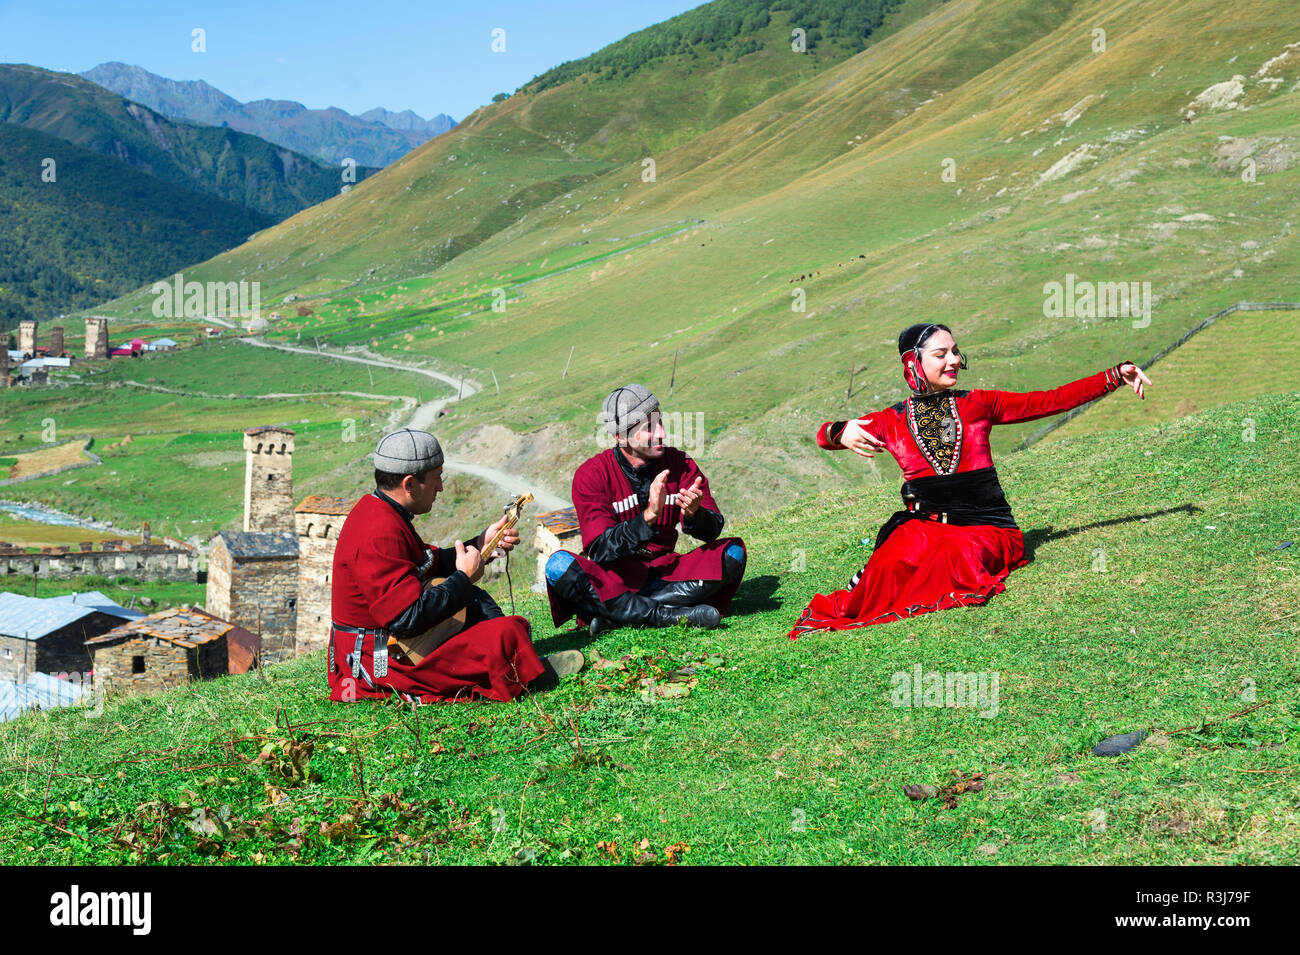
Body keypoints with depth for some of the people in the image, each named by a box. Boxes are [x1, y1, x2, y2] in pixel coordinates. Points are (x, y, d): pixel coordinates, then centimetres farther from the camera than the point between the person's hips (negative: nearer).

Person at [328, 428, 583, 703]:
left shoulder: (374, 509, 7)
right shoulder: (380, 534, -27)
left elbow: (430, 565, 19)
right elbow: (408, 618, -31)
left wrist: (480, 543, 11)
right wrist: (464, 578, -19)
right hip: (382, 664, -11)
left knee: (475, 603, 26)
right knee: (507, 632, -16)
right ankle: (535, 674, 12)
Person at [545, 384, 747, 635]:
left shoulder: (680, 464, 0)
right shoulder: (592, 474, -10)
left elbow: (713, 530, -4)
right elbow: (599, 549, -20)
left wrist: (694, 514, -28)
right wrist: (649, 516, -34)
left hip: (665, 572, 3)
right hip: (613, 579, -3)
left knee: (733, 551, -18)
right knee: (558, 565, -30)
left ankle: (615, 616, -25)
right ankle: (674, 616, -32)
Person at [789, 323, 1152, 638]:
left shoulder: (978, 405, 10)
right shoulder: (892, 421, 8)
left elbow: (1050, 401, 7)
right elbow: (824, 436, 6)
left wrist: (1116, 376, 0)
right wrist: (843, 432, -20)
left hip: (985, 525, 0)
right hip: (925, 522, 0)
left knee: (957, 551, -35)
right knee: (900, 555, -34)